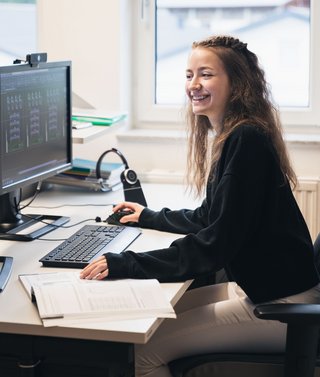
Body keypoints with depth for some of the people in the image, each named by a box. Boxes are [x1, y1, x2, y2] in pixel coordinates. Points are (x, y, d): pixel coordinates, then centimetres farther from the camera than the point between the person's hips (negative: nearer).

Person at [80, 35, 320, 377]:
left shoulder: (246, 141, -20)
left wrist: (125, 265, -24)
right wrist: (149, 217, 29)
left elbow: (216, 244, -24)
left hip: (279, 303, -10)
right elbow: (210, 219, 22)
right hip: (256, 286, 10)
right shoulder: (228, 136, 10)